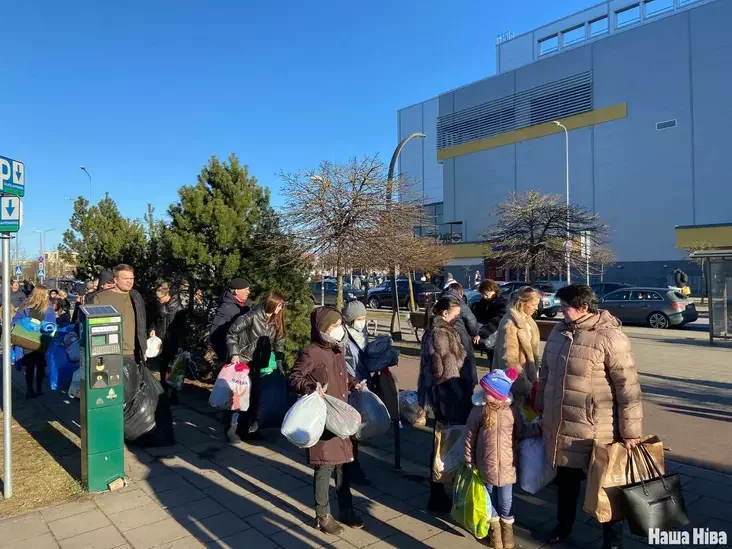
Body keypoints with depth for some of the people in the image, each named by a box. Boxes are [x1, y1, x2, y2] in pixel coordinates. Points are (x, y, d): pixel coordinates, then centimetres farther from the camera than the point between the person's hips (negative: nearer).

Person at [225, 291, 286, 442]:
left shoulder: (276, 321, 3)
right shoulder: (252, 316, -17)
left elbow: (279, 342, 10)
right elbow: (231, 333, -13)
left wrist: (279, 361, 0)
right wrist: (234, 354, -19)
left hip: (258, 364, 6)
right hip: (242, 361, -6)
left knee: (254, 395, 7)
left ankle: (247, 427, 20)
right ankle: (232, 428, 4)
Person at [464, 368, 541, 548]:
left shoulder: (512, 411, -10)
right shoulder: (478, 411, -12)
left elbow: (521, 432, 5)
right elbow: (469, 437, -5)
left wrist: (539, 428, -5)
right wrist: (469, 460, -1)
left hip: (506, 466, 0)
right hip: (486, 465, 0)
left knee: (506, 501, 11)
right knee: (490, 498, 17)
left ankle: (507, 528, 37)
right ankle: (495, 527, 39)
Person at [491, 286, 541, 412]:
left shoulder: (526, 320, 6)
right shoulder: (510, 324, -22)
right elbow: (509, 360, -24)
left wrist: (534, 377, 12)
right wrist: (526, 386, -24)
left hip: (527, 374, 8)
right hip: (515, 381, -8)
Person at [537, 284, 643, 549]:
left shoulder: (609, 337, -19)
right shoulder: (558, 331, 2)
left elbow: (628, 387, -17)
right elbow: (546, 373, 12)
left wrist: (630, 432, -15)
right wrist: (542, 410, 17)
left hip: (596, 431, -6)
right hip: (560, 426, 6)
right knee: (566, 478, 23)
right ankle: (563, 525, 45)